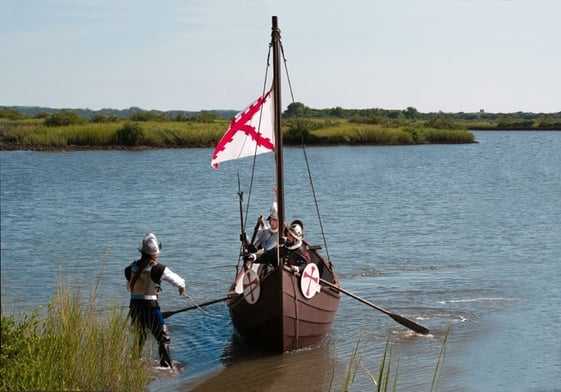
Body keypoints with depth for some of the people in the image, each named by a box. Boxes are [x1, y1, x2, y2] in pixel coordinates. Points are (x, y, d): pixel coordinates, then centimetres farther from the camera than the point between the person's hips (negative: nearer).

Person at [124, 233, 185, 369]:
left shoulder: (131, 268, 4)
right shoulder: (157, 269, -11)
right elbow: (177, 280, 2)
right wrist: (182, 286, 25)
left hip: (134, 306, 5)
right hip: (150, 306, -5)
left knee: (139, 338, 21)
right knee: (163, 338, 2)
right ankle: (167, 366, -4)